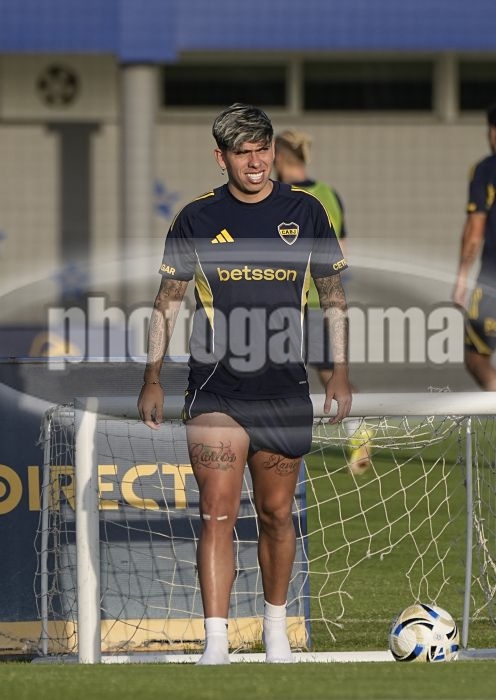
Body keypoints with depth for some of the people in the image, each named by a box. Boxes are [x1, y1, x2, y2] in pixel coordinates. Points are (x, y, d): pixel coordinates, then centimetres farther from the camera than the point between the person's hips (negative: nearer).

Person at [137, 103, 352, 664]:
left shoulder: (305, 212, 4)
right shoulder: (196, 219, 0)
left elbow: (333, 294, 13)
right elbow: (167, 301, 7)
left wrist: (340, 371, 8)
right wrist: (152, 377, 2)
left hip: (285, 391, 2)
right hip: (215, 391, -2)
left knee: (275, 515, 11)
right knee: (217, 513, -12)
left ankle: (275, 624, 29)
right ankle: (216, 640, -16)